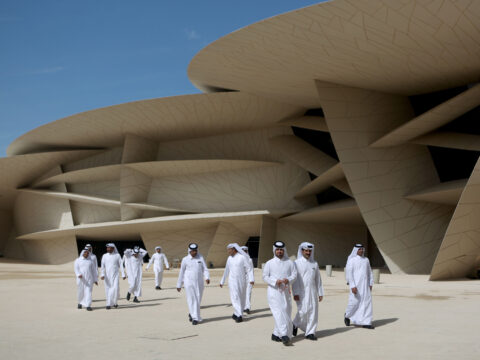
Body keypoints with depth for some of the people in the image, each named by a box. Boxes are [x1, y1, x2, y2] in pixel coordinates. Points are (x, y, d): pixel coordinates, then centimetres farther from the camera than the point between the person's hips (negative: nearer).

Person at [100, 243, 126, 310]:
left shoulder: (117, 255, 0)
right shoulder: (104, 256, 3)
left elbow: (121, 265, 1)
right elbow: (102, 266, -2)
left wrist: (123, 274, -4)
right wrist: (102, 274, -15)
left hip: (115, 275, -2)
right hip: (107, 276, 2)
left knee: (115, 288, -15)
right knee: (108, 289, 2)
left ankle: (114, 302, 1)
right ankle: (109, 304, 12)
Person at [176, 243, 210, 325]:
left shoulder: (200, 258, 4)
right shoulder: (185, 260, 0)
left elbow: (205, 269, -2)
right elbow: (181, 273, 6)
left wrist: (207, 278, -21)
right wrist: (179, 285, 8)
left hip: (199, 283, 2)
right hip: (189, 283, -2)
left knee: (198, 300, 7)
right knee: (191, 300, -7)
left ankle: (191, 314, 29)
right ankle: (195, 318, 2)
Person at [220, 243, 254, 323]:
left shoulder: (242, 257, -8)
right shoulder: (229, 259, 7)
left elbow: (249, 269, -10)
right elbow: (226, 271, 18)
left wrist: (251, 279, -22)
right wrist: (222, 281, 21)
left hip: (242, 280, -2)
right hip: (232, 281, 2)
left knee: (242, 298, 6)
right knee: (235, 297, -10)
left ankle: (236, 314, 21)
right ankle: (239, 315, -11)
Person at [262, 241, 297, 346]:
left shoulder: (290, 263, 9)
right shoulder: (269, 263, 3)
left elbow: (294, 275, 3)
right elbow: (265, 277, 0)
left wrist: (288, 279, -18)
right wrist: (275, 281, -16)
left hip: (285, 291, 4)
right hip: (273, 291, -4)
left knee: (286, 313, 5)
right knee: (278, 312, -15)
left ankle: (276, 334, 19)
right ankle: (284, 336, -22)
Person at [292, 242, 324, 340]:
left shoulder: (314, 264, 13)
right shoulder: (297, 263, -1)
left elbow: (318, 279, 16)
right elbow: (294, 279, -6)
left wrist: (320, 293, 11)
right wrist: (295, 293, -13)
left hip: (312, 291, 5)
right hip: (302, 292, -4)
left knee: (313, 311, 0)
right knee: (303, 311, -12)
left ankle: (310, 332, 8)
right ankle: (295, 325, 15)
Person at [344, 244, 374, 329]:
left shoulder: (366, 260, 10)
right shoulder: (351, 260, -8)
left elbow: (369, 272, 16)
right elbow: (349, 273, -14)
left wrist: (371, 284, 10)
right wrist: (352, 286, -21)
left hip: (365, 284, 5)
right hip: (356, 284, -5)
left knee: (367, 302, -2)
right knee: (354, 302, -3)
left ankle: (365, 323, 0)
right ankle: (348, 315, 25)